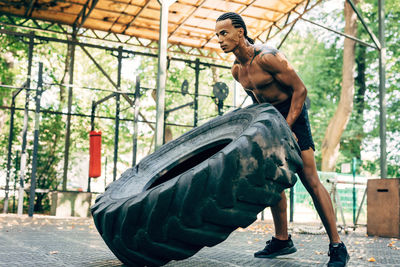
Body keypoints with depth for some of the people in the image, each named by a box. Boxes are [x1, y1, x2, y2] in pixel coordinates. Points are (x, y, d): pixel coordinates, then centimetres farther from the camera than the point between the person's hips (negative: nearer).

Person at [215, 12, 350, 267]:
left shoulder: (267, 57, -21)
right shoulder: (237, 70, 4)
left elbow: (300, 89, -20)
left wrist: (286, 127, -25)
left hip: (292, 114, -8)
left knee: (310, 180, -12)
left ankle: (337, 247, -7)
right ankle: (282, 240, 17)